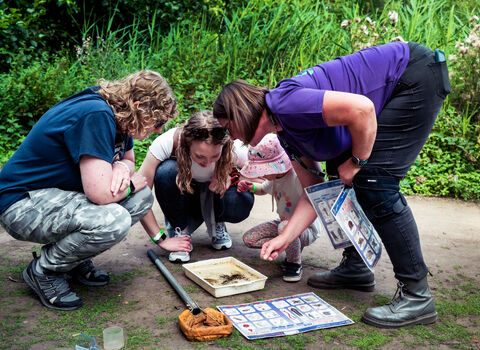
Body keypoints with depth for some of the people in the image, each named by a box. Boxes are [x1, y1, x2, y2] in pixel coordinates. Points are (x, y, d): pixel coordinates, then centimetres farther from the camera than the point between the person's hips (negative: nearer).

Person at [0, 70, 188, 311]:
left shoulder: (119, 117, 2)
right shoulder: (96, 115, -28)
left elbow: (129, 159, 18)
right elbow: (101, 194, -33)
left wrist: (122, 167, -8)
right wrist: (133, 183, -11)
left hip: (61, 195, 10)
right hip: (22, 203, -10)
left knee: (142, 198, -1)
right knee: (113, 221, -32)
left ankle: (76, 259, 10)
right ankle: (43, 271, -5)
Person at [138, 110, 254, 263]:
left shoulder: (234, 150, -30)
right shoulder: (167, 142, -34)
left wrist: (230, 177, -31)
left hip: (213, 194, 1)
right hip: (181, 197, 0)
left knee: (243, 203, -34)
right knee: (166, 171, -35)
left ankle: (216, 224, 2)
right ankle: (180, 232, -13)